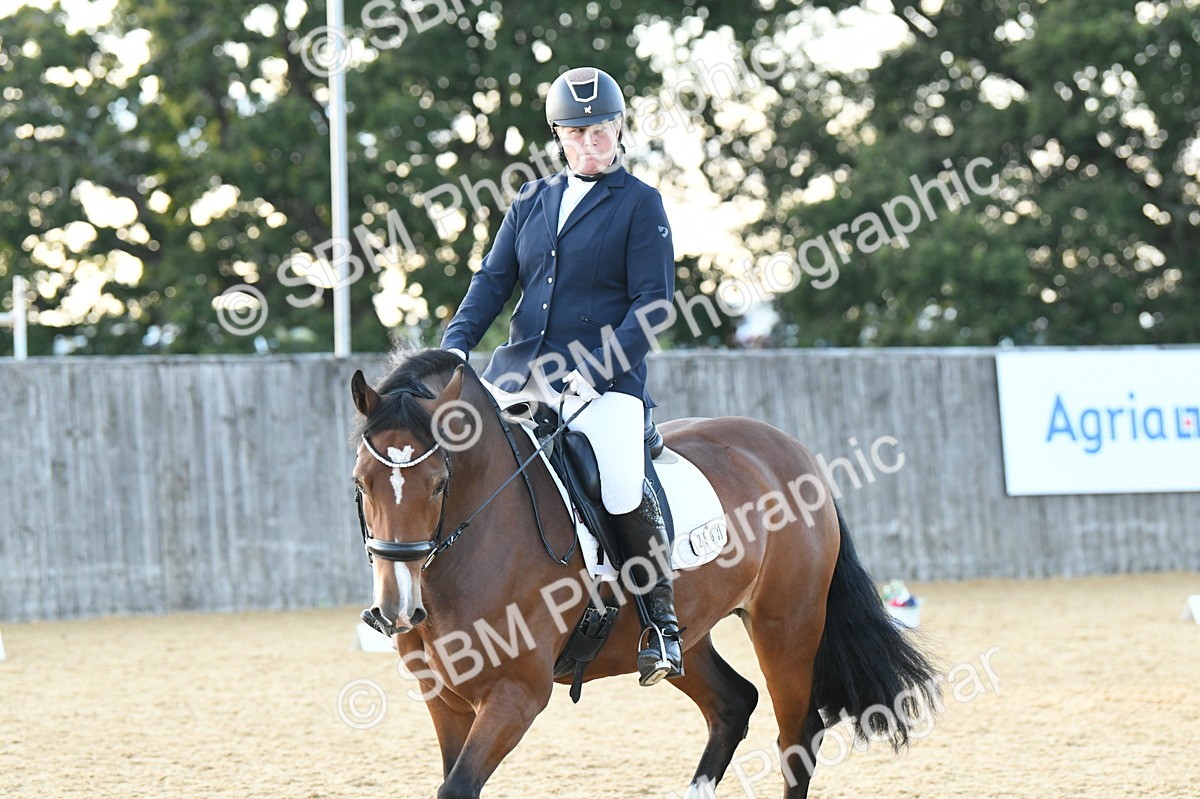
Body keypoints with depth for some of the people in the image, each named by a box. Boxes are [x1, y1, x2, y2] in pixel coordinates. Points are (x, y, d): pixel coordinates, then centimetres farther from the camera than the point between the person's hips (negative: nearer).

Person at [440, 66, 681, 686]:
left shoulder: (640, 204, 2)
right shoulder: (531, 202, 16)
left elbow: (653, 301, -5)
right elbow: (493, 281, 14)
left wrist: (599, 370, -17)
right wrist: (454, 347, -3)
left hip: (604, 379, -5)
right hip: (518, 371, 5)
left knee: (622, 484, -24)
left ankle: (661, 620, -8)